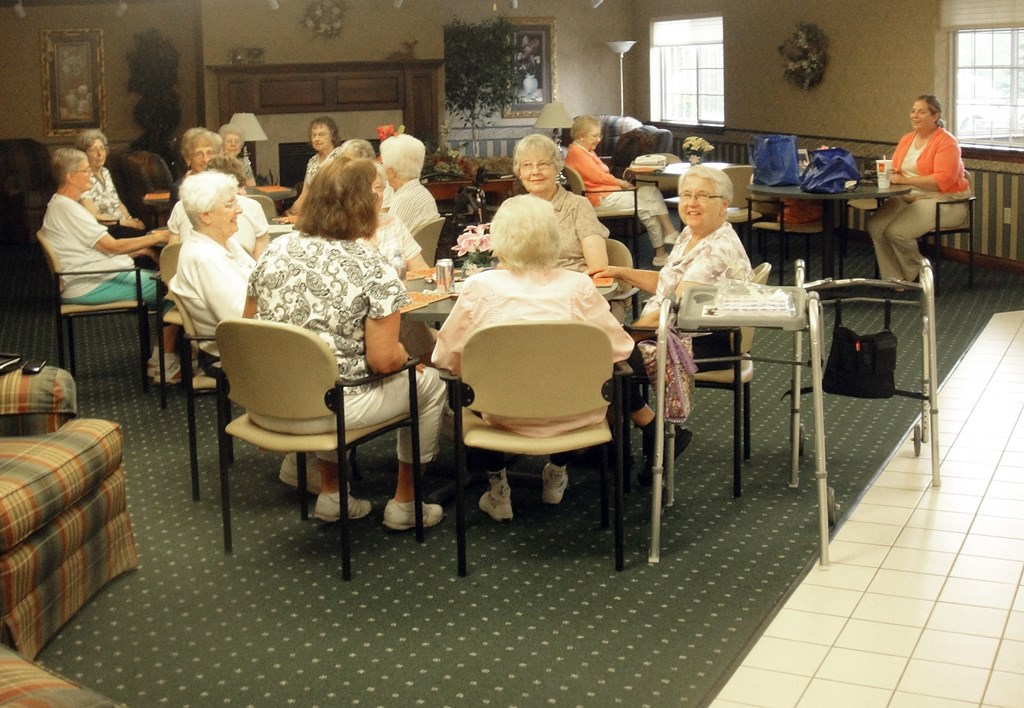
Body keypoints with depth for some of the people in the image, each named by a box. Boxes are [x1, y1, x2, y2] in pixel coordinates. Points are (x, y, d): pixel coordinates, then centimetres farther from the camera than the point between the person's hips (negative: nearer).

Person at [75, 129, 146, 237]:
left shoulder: (105, 172, 17)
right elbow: (93, 216, -13)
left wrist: (129, 219, 2)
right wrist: (122, 221, -16)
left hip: (122, 224, 7)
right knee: (141, 234, -31)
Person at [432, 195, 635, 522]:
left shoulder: (479, 287, -11)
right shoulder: (578, 285, -9)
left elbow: (445, 356, -2)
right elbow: (619, 348, -2)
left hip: (504, 415, -1)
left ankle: (497, 488, 30)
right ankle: (557, 473, 45)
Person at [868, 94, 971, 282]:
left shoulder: (946, 142, -9)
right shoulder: (906, 140, 14)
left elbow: (943, 180, -20)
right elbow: (895, 170, 17)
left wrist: (905, 180, -24)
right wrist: (890, 174, -9)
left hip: (944, 201, -7)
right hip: (909, 198, 7)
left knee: (896, 231, -27)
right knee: (875, 226, -18)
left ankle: (916, 276, -1)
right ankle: (894, 278, -11)